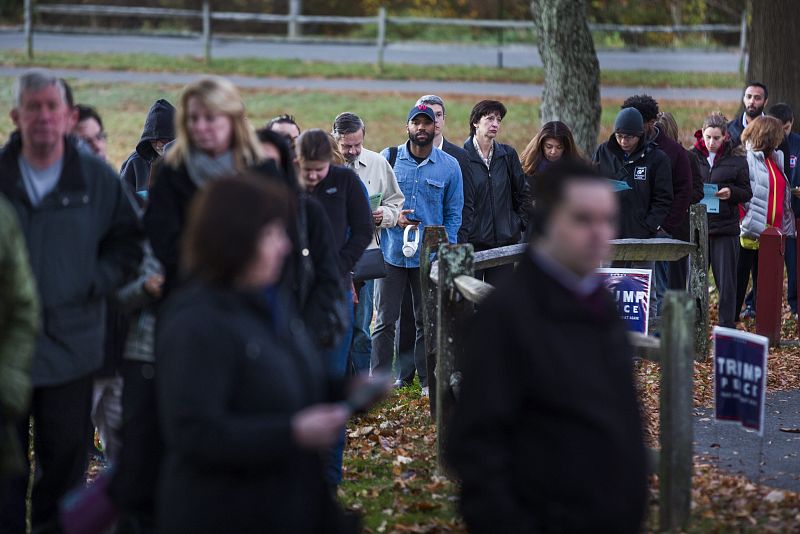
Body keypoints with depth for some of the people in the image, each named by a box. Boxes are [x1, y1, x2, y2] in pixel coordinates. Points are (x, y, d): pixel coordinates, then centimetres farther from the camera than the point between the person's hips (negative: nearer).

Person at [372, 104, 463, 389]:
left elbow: (453, 214, 8)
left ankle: (427, 380, 16)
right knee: (386, 320, -1)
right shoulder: (388, 158, 1)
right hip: (391, 252, -1)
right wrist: (394, 217, -10)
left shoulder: (449, 166, 4)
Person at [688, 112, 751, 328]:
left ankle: (727, 326, 9)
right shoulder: (691, 157, 5)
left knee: (726, 280, 1)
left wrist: (731, 192, -14)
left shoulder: (737, 160, 3)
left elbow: (747, 193, 6)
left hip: (725, 227, -1)